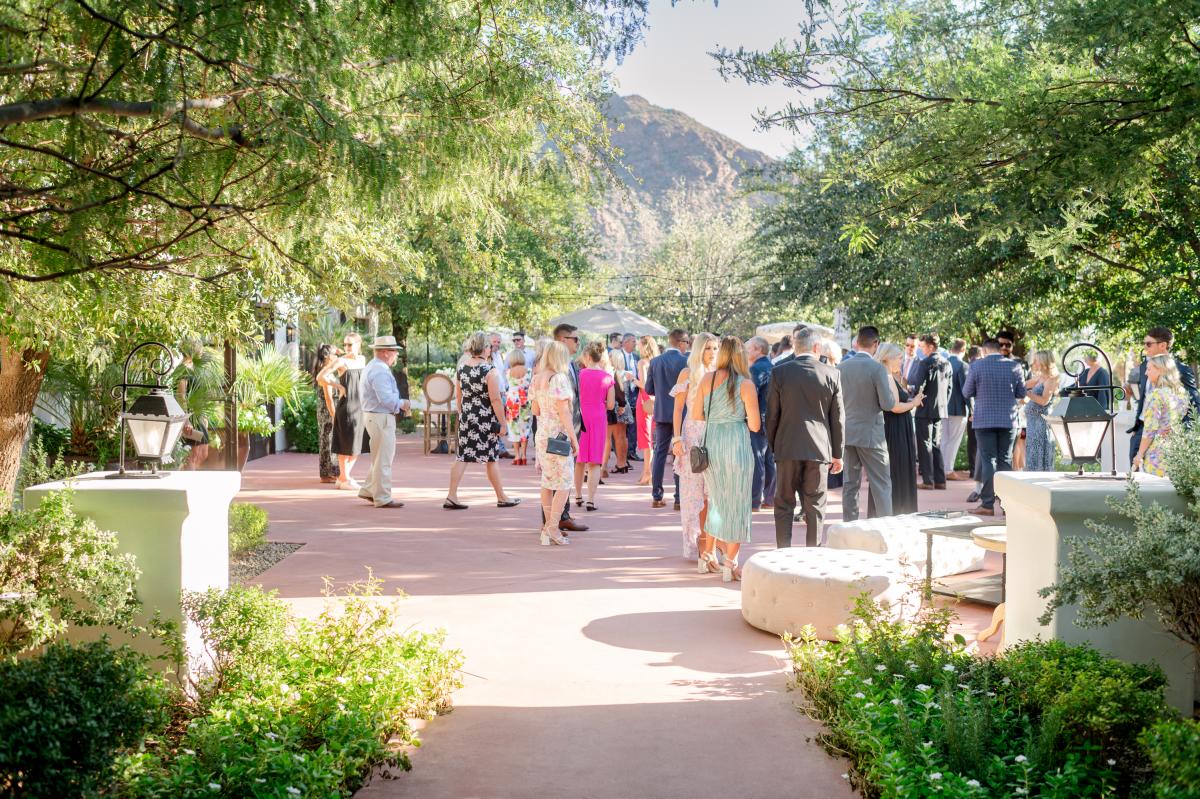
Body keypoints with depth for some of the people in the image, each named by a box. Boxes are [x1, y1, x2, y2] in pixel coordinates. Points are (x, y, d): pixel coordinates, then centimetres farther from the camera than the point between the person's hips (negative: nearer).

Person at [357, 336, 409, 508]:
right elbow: (386, 399, -26)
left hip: (372, 415, 11)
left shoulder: (370, 367, 15)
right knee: (383, 460, -3)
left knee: (381, 457, 19)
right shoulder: (380, 371, -19)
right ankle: (382, 498, 3)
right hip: (381, 418, -11)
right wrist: (401, 404, -10)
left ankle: (368, 490, 24)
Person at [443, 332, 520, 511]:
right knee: (492, 459, 5)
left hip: (466, 418, 6)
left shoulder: (462, 368, 6)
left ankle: (451, 496, 0)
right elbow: (495, 399, -16)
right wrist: (503, 423, -10)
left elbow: (458, 396, 13)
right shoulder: (489, 370, -14)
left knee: (462, 457, 6)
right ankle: (501, 498, 17)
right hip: (486, 420, -5)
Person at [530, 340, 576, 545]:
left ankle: (547, 527, 15)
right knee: (564, 484, -1)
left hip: (542, 435, 7)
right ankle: (552, 527, -7)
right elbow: (563, 411, -16)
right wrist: (574, 439, -12)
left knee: (547, 483, 12)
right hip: (559, 435, -7)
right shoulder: (559, 378, -13)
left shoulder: (536, 379, 9)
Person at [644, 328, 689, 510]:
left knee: (659, 454, 10)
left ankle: (656, 497, 11)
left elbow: (649, 389, 5)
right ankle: (679, 498, 2)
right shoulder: (686, 362, -12)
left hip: (661, 413, 4)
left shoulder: (655, 362, 1)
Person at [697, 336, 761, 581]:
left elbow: (698, 415, 4)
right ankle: (730, 564, 10)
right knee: (736, 504, 6)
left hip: (711, 443, 3)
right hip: (737, 444, -3)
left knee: (717, 500, 20)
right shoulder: (746, 385, -8)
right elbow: (755, 425, -7)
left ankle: (723, 551, 23)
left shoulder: (707, 379, 0)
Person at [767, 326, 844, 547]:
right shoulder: (832, 374, -2)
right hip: (819, 449, 0)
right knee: (815, 507, 7)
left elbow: (771, 415, 1)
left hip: (787, 448, 0)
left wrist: (772, 446, 12)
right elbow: (838, 417, 2)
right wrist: (837, 453, 10)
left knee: (784, 505, 8)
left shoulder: (779, 372, -3)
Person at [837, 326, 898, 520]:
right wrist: (890, 384, 3)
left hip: (847, 433, 5)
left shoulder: (841, 367, 2)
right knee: (881, 485, 3)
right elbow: (888, 404, -14)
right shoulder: (877, 368, -14)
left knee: (850, 484, 10)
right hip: (870, 434, -5)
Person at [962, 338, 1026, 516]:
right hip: (1008, 420, 2)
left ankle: (988, 504, -2)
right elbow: (1021, 394, 6)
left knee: (988, 461, 0)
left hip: (985, 420, -2)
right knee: (1005, 461, 9)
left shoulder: (977, 366, -7)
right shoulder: (1014, 366, -1)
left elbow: (967, 393, 1)